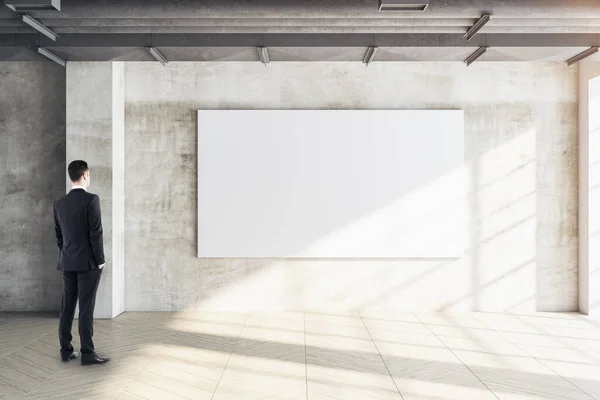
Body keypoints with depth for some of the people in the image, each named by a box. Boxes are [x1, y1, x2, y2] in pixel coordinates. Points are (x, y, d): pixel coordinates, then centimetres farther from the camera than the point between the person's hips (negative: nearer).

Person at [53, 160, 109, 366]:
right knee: (86, 307, -4)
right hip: (88, 262, -6)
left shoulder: (60, 203, 7)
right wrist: (100, 260, -9)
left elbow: (58, 235, 12)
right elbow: (96, 233, -16)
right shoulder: (91, 199, -13)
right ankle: (87, 353, -1)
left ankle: (66, 350, 15)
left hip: (68, 263, 6)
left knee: (67, 307, 10)